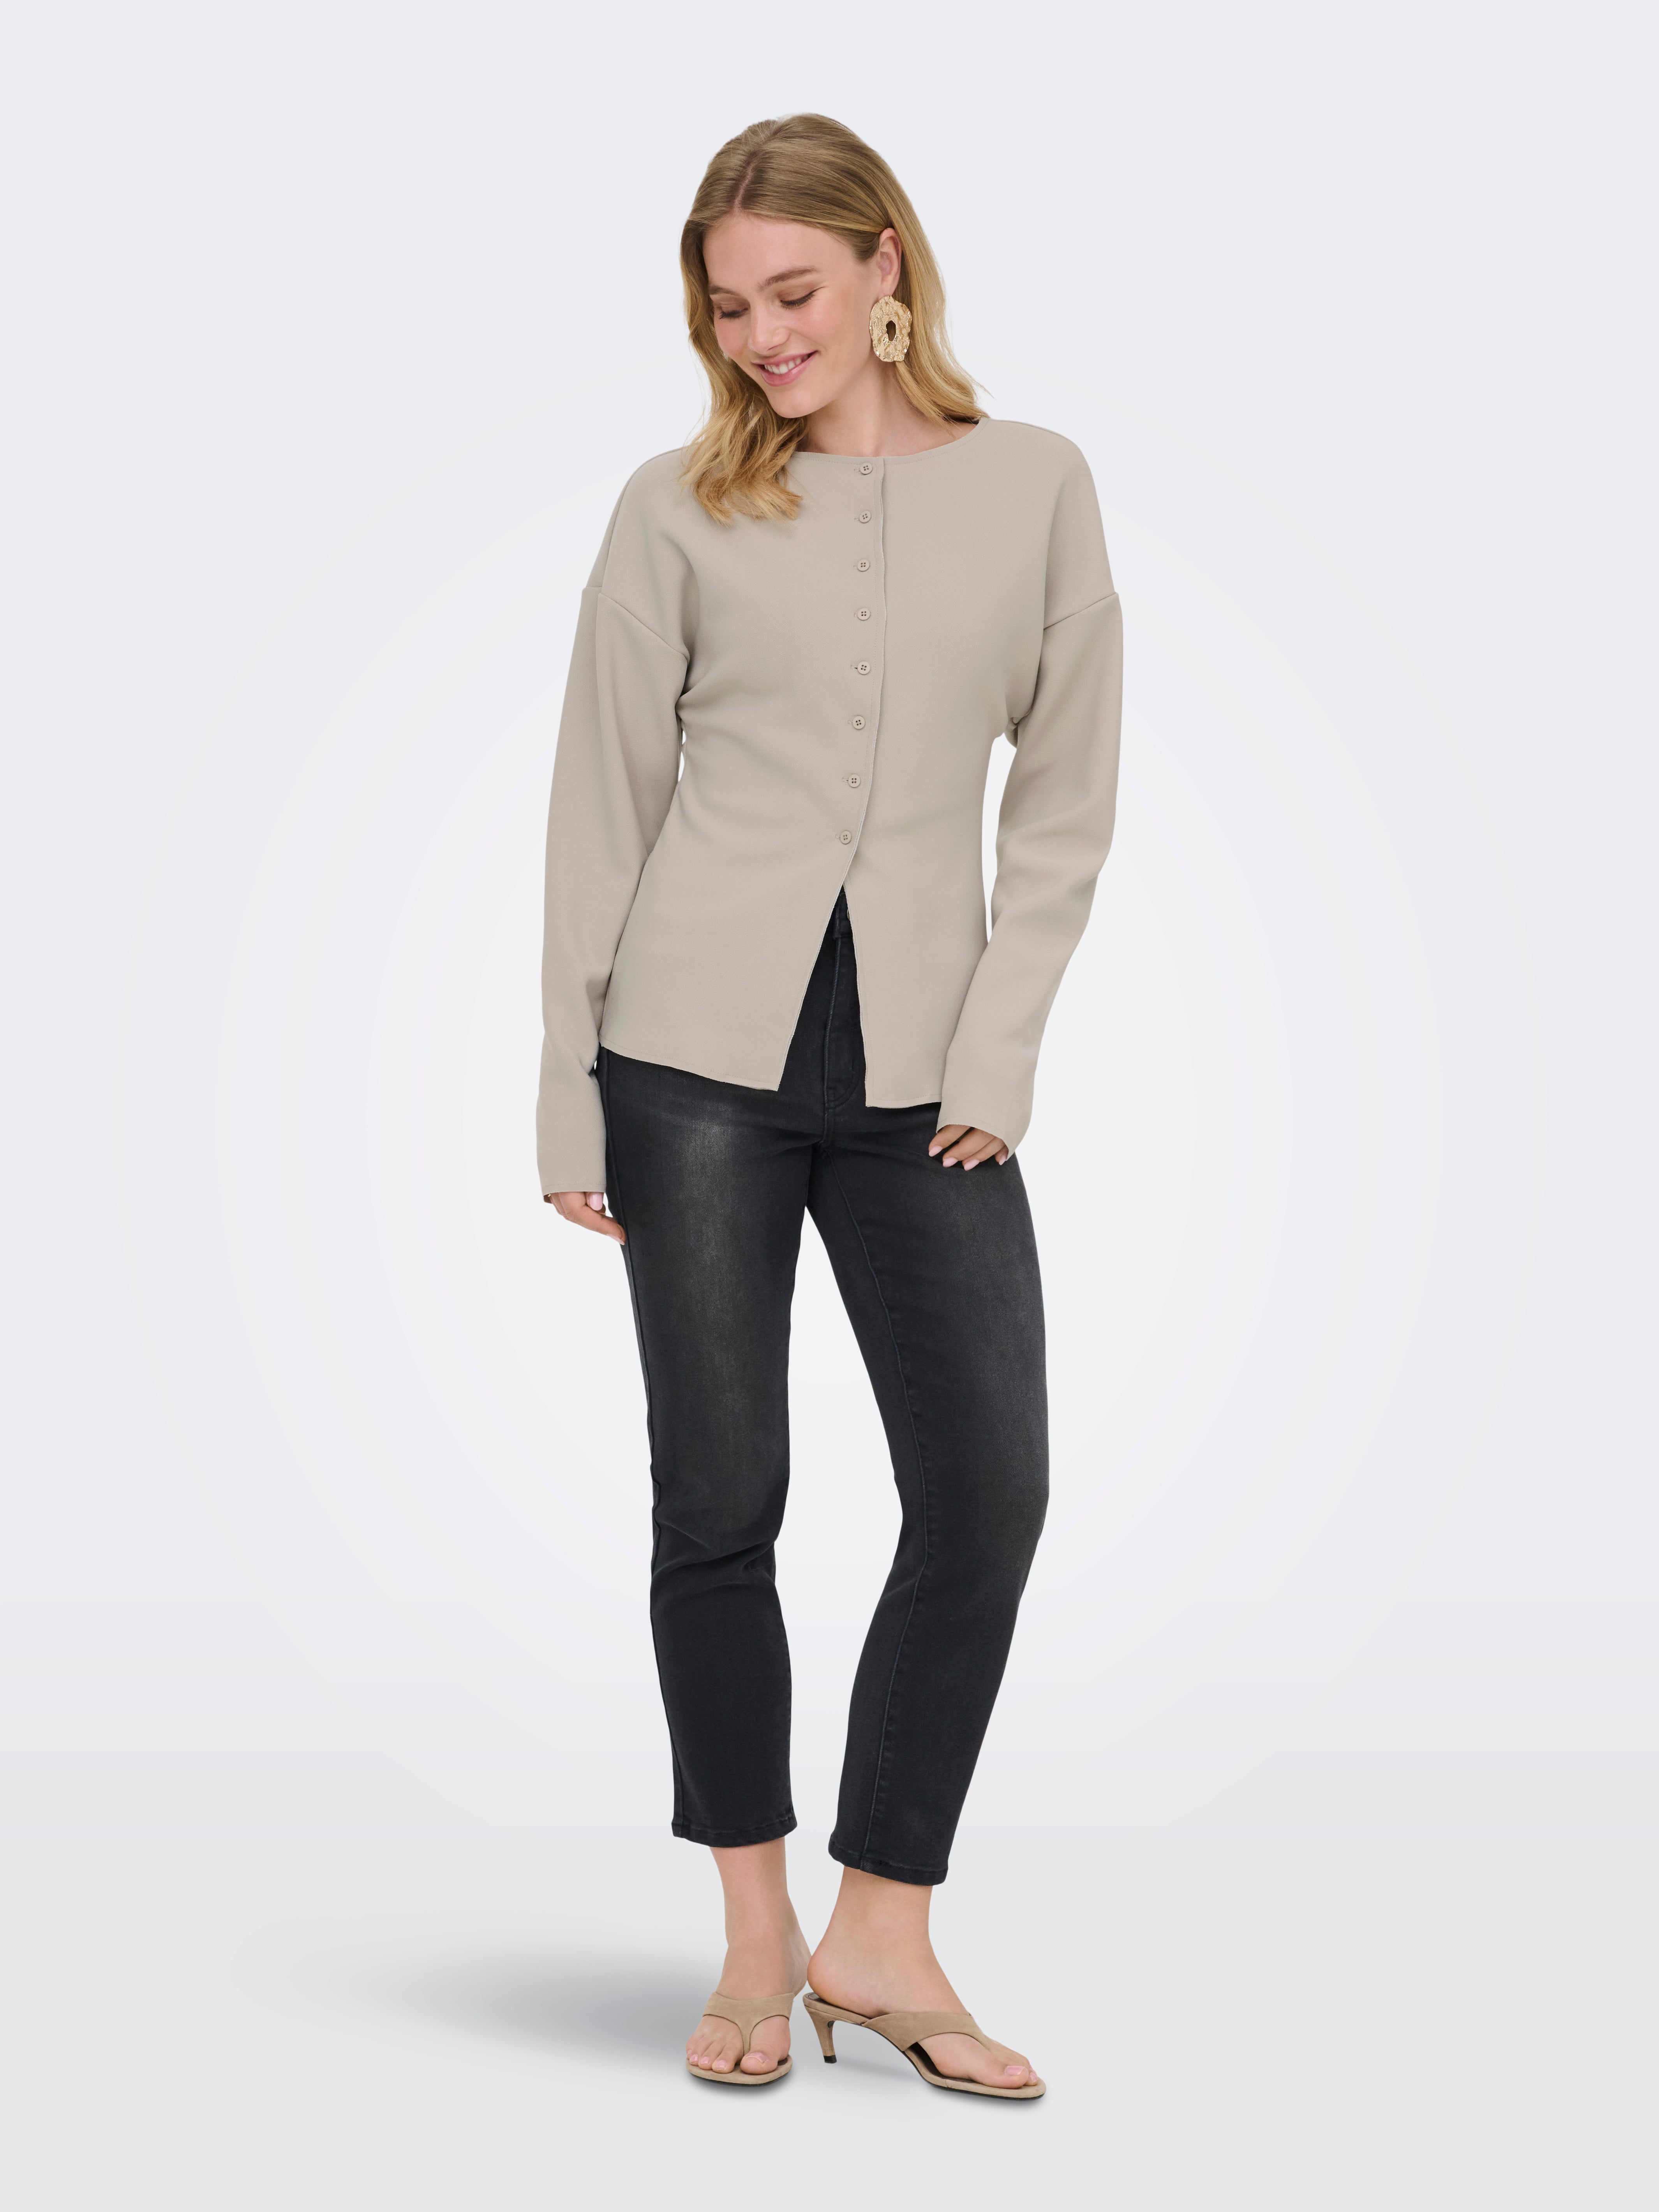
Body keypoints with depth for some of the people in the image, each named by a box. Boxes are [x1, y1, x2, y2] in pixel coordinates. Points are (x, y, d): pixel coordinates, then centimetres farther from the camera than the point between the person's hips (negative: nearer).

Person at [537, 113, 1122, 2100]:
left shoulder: (1032, 487, 7)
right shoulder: (679, 512, 4)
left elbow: (1066, 796, 7)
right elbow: (603, 803, 6)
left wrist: (996, 1053, -2)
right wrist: (567, 1094, 3)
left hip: (920, 1075, 1)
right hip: (702, 1053, -1)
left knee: (990, 1492, -5)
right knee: (720, 1500, 4)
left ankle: (880, 1933, 10)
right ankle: (757, 1936, 18)